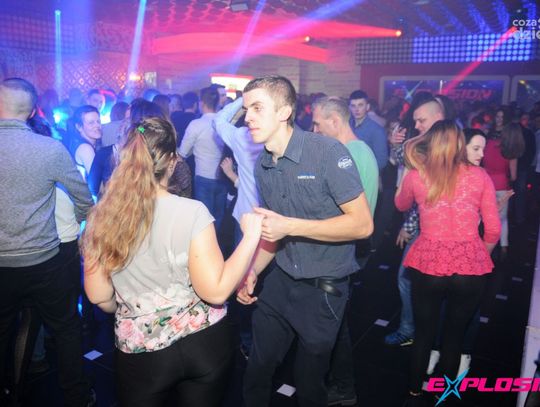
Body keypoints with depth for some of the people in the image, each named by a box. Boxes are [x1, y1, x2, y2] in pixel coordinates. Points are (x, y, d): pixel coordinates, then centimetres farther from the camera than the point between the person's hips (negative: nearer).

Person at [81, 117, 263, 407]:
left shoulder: (102, 218, -9)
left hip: (141, 351, 2)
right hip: (204, 345, -1)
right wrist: (250, 236, -13)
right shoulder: (191, 212, -20)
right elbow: (216, 291, -20)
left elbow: (98, 296, -2)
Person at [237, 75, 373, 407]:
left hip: (323, 288, -5)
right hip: (280, 281, 5)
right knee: (256, 372, 17)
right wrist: (252, 271, 1)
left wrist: (290, 226, -27)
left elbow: (362, 224, -21)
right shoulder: (263, 165, 1)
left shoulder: (328, 152, -20)